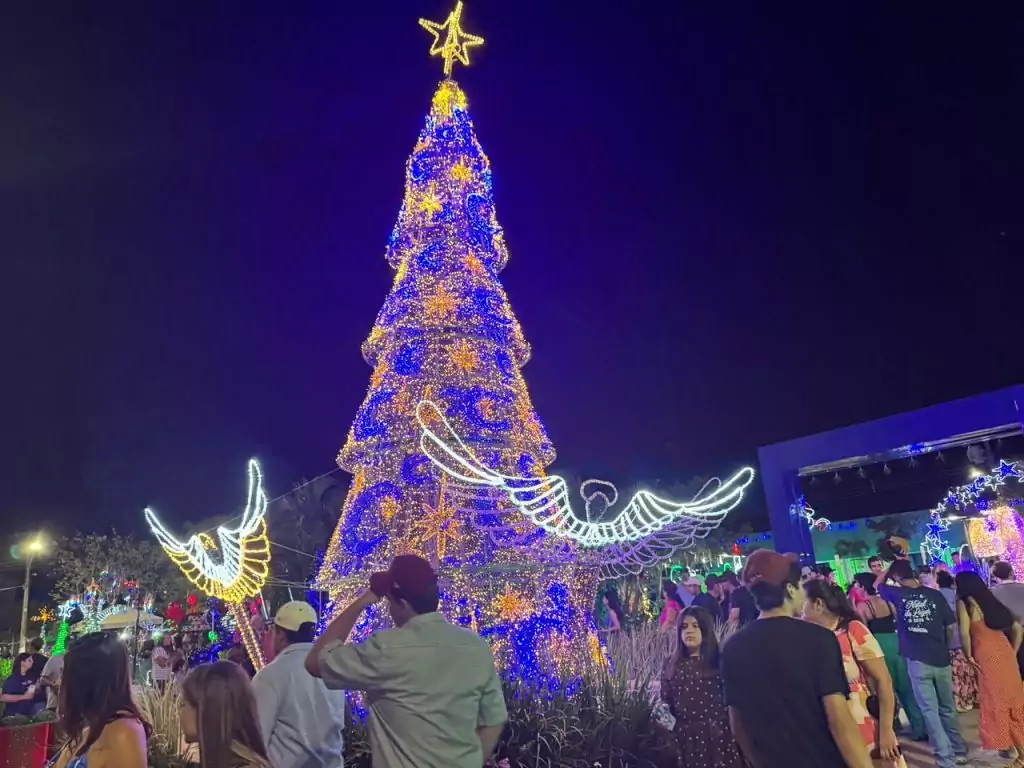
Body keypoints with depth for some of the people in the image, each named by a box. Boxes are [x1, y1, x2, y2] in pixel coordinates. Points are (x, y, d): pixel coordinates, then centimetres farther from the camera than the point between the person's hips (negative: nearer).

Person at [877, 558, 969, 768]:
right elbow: (950, 626, 6)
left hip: (918, 661, -3)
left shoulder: (898, 594, -6)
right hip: (941, 659, 3)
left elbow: (878, 584, 15)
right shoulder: (935, 594, -1)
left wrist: (893, 565, 19)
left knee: (930, 711, 3)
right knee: (948, 708, 19)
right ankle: (959, 751, 31)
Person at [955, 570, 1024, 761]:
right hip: (1005, 652, 7)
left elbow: (965, 633, -12)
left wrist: (969, 656, 0)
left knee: (996, 701, 3)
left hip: (987, 655, -7)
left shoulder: (964, 602, -1)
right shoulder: (991, 600, 18)